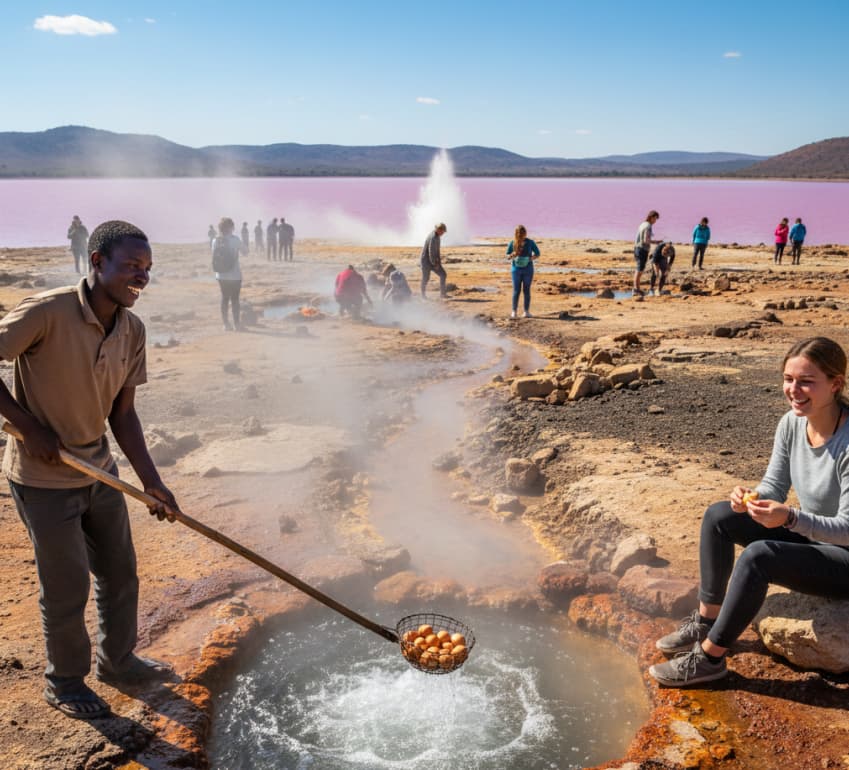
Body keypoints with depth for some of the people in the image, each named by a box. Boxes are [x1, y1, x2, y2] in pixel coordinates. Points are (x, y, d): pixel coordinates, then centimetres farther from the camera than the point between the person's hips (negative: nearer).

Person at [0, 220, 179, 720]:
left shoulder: (132, 330, -4)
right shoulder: (47, 312, -24)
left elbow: (122, 412, 0)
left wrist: (152, 481, -7)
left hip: (99, 471, 7)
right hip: (44, 481, -6)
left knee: (121, 572, 17)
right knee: (68, 589, 7)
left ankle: (118, 661, 40)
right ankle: (65, 682, 32)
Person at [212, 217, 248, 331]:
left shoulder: (215, 241, 0)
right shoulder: (235, 239, -12)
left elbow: (214, 257, 8)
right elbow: (245, 252, -1)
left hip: (221, 276, 4)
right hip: (235, 275, -4)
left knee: (224, 298, 11)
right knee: (235, 299, 5)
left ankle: (226, 324, 15)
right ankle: (237, 323, 10)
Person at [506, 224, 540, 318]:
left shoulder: (530, 243, -5)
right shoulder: (512, 243, -4)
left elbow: (537, 253, 4)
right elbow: (508, 255, 5)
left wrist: (530, 259, -14)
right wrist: (513, 255, -17)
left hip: (528, 269, 0)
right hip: (516, 269, 0)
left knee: (526, 290, 2)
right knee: (516, 290, -2)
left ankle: (527, 311, 8)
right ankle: (514, 311, 5)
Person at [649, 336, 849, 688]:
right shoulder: (791, 424, -7)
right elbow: (774, 486, 1)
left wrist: (790, 517, -41)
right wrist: (751, 498, -22)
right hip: (810, 537, 8)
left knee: (758, 556, -31)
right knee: (718, 516, -3)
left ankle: (709, 657, -16)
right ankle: (707, 620, 6)